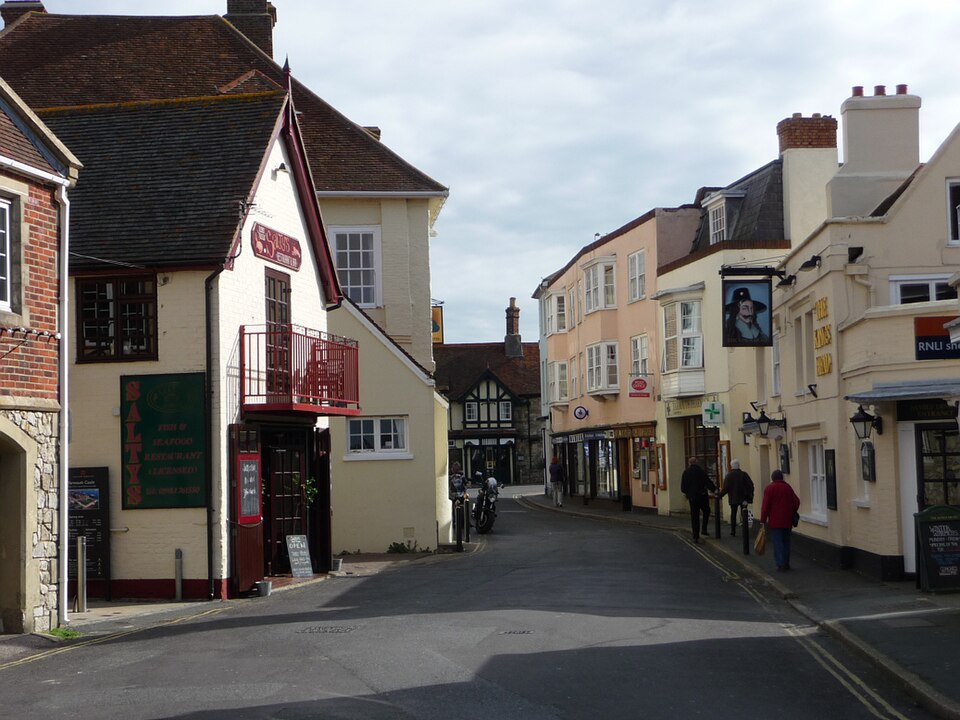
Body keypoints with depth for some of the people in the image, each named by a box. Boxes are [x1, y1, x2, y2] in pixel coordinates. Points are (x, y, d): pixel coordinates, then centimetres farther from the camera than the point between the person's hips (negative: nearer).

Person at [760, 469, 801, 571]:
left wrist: (763, 520, -6)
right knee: (786, 541, 14)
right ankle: (786, 564, 18)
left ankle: (781, 565, -9)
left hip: (775, 521, -5)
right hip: (787, 521, 5)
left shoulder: (769, 488, -6)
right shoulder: (788, 488, 9)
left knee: (778, 543, -4)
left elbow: (765, 505, -10)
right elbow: (796, 502, 8)